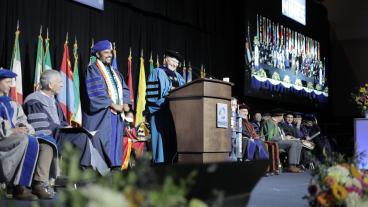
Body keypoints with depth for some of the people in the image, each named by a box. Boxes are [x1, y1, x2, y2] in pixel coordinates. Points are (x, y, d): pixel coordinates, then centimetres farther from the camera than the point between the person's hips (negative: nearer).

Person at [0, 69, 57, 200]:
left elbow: (21, 120, 20)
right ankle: (19, 186, -33)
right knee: (28, 141, -36)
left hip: (16, 137, 7)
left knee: (47, 143, -16)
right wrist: (12, 131, -18)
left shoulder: (11, 103, 28)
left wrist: (23, 128, -2)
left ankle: (40, 183, -30)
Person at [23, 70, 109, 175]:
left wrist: (68, 127, 1)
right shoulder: (34, 102, -9)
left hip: (58, 133, 9)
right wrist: (65, 128, -13)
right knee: (82, 136, -27)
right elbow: (41, 128, -17)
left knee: (93, 135, -10)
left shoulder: (53, 100, 19)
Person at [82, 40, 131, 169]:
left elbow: (124, 89, 15)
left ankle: (115, 166, 9)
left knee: (115, 143, 6)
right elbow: (96, 93, -13)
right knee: (102, 144, -8)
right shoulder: (93, 70, -2)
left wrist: (125, 103, -5)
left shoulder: (114, 71, 21)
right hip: (102, 114, -7)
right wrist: (113, 105, -16)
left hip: (117, 114, 7)